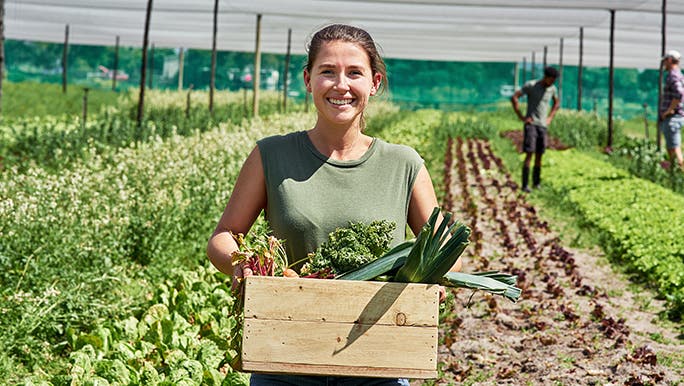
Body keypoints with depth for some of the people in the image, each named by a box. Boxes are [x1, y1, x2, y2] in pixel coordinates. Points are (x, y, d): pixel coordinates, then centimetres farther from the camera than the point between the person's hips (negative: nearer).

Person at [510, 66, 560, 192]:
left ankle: (536, 182, 14)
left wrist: (550, 118, 12)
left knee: (539, 155, 5)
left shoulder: (552, 89, 7)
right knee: (529, 154, -12)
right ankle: (525, 184, -12)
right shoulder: (531, 85, -9)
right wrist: (521, 117, -14)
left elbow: (557, 103, 26)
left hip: (543, 126, 5)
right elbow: (514, 97, -13)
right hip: (531, 124, -5)